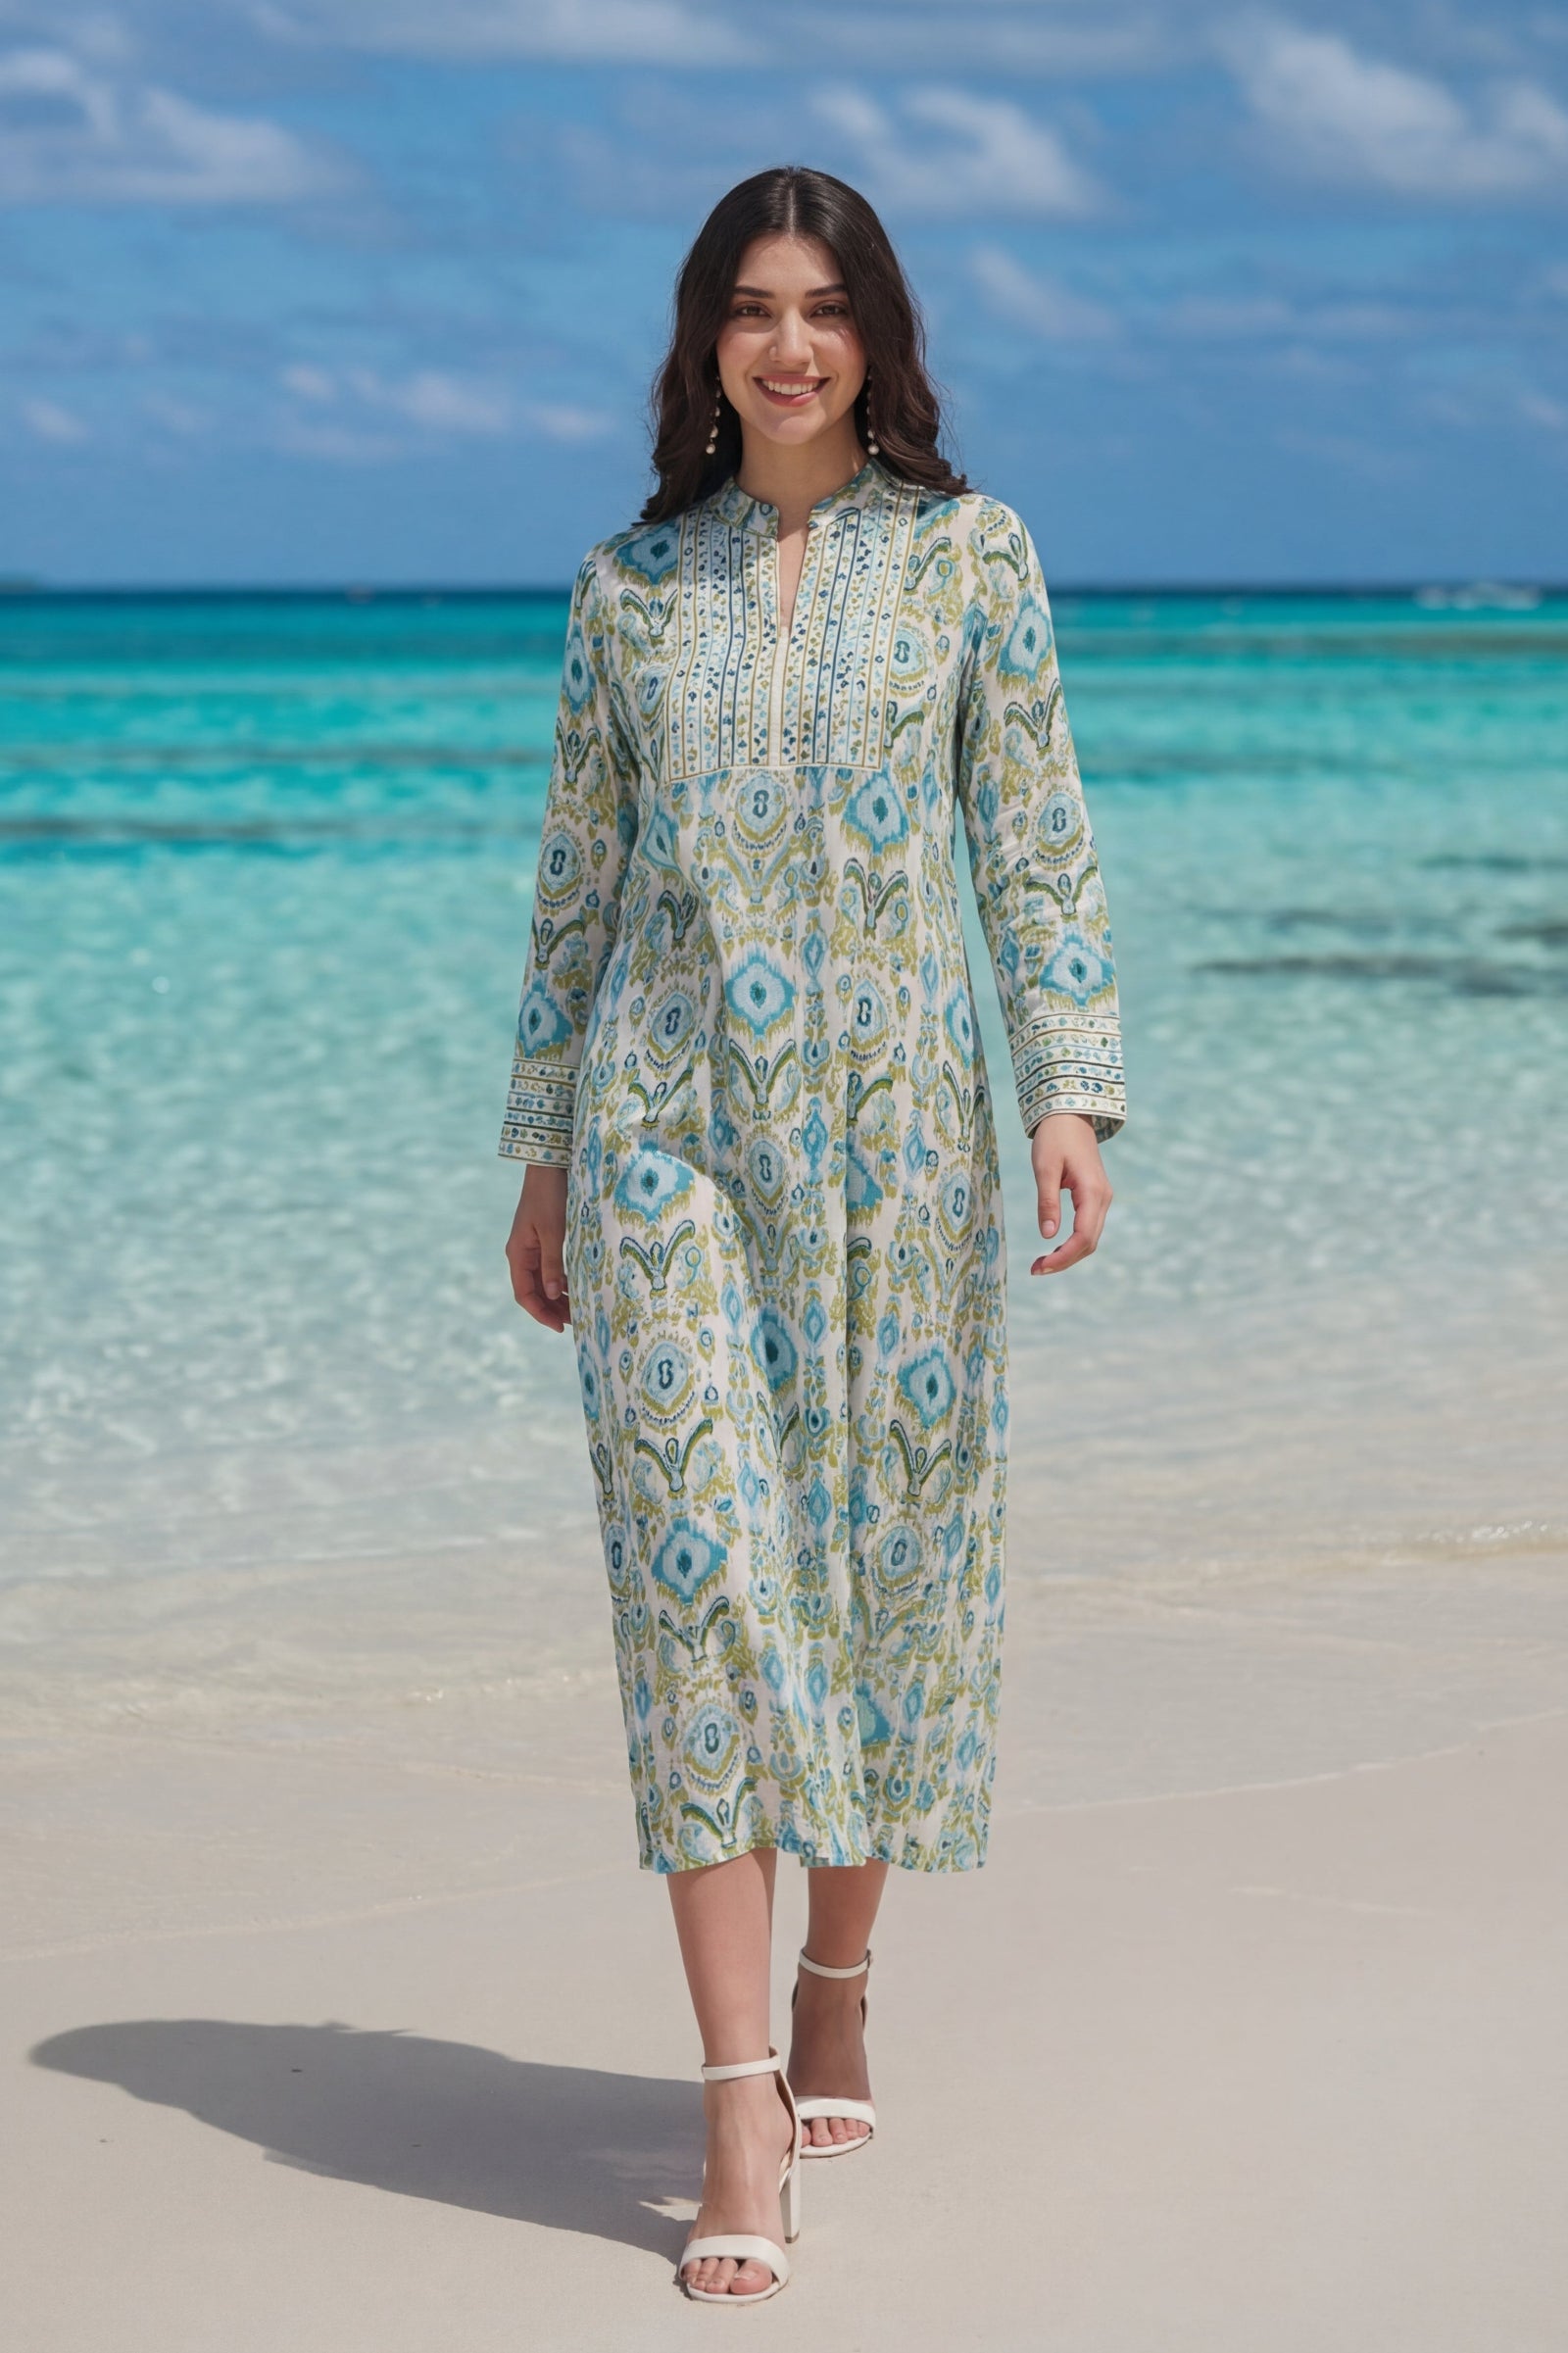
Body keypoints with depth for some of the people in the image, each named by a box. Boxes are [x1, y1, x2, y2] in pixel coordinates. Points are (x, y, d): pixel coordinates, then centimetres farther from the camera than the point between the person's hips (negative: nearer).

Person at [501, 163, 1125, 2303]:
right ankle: (743, 2109, -10)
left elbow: (1036, 845, 2)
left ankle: (841, 1986, 29)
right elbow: (577, 871, 12)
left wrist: (1072, 1090, -9)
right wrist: (544, 1153, 10)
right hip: (671, 1120, 0)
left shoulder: (968, 554, 4)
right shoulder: (631, 581, 8)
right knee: (700, 1565, -9)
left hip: (894, 1120, 0)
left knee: (888, 1554, 6)